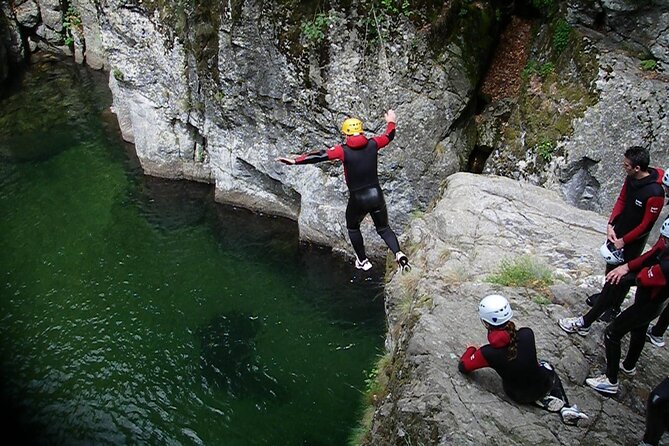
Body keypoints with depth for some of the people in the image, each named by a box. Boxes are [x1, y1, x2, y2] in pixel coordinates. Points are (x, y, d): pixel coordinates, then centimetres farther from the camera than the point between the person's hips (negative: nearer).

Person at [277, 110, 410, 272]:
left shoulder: (343, 150, -12)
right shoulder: (372, 144, -1)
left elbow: (320, 156, -20)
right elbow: (389, 136, 18)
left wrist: (294, 161, -20)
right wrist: (391, 122, 38)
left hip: (357, 199, -3)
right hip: (376, 195, 3)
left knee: (353, 228, 25)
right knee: (383, 228, 19)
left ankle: (363, 261, 30)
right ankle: (398, 254, -5)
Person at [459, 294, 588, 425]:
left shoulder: (488, 353, -29)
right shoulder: (527, 334, -25)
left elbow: (463, 366, -10)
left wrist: (470, 349, 8)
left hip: (519, 397, 0)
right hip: (544, 386, 1)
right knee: (546, 366, 34)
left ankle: (544, 402, 9)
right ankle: (565, 407, 17)